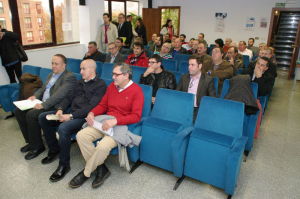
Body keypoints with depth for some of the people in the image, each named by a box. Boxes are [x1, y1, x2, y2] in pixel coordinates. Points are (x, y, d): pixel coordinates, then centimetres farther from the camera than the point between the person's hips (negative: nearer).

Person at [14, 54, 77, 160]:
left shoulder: (69, 77, -12)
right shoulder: (52, 74, 18)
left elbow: (59, 95, -23)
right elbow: (43, 88, 24)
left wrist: (44, 105, -28)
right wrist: (35, 96, 4)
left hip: (55, 106, -9)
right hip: (43, 103, 10)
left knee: (31, 115, -26)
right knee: (19, 111, 0)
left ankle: (38, 146, -7)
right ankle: (30, 141, 12)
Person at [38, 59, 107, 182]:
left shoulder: (100, 85, -7)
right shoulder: (80, 83, 20)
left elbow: (91, 106, -17)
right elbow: (69, 98, 18)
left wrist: (71, 116, -21)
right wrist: (60, 109, -2)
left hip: (84, 116, -9)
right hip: (70, 111, 9)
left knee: (63, 128, -33)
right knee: (43, 117, 2)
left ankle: (64, 165, -12)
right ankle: (54, 150, 15)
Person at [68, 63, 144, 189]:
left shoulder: (136, 90, -7)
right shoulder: (111, 86, 12)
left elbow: (136, 116, -13)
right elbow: (102, 105, 17)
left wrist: (115, 120, -23)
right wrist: (92, 113, -4)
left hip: (122, 124, -6)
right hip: (105, 120, 7)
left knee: (103, 146, -31)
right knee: (81, 135, -15)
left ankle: (86, 173, -1)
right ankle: (101, 169, -5)